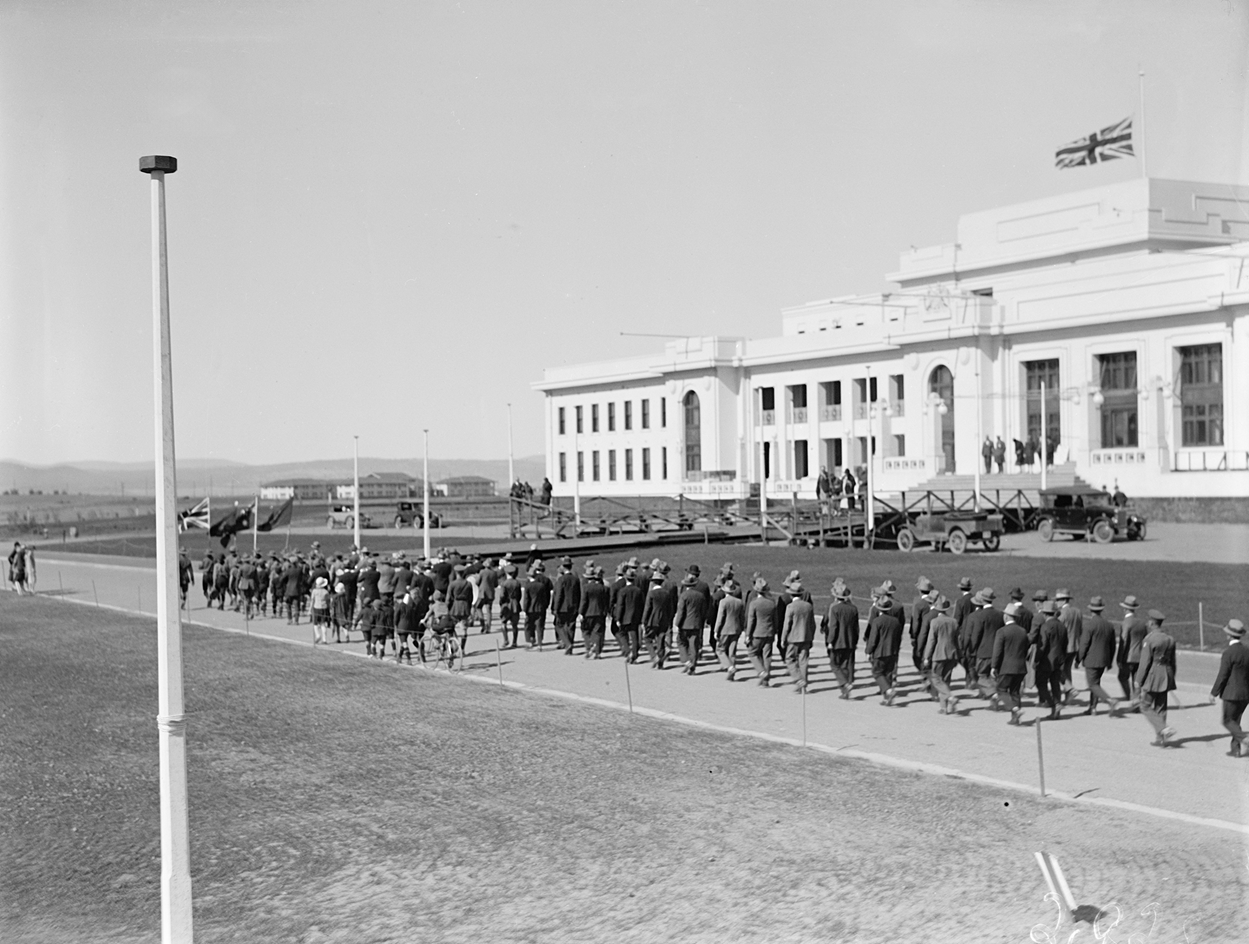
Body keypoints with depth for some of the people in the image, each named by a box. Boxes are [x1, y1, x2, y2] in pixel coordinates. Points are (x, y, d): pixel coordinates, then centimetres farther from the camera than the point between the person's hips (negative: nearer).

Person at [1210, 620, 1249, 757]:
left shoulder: (1229, 653, -15)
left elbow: (1222, 675, -14)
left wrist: (1214, 693, -5)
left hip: (1232, 693, -7)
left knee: (1228, 721, 3)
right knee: (1235, 720, 15)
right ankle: (1236, 749, 14)